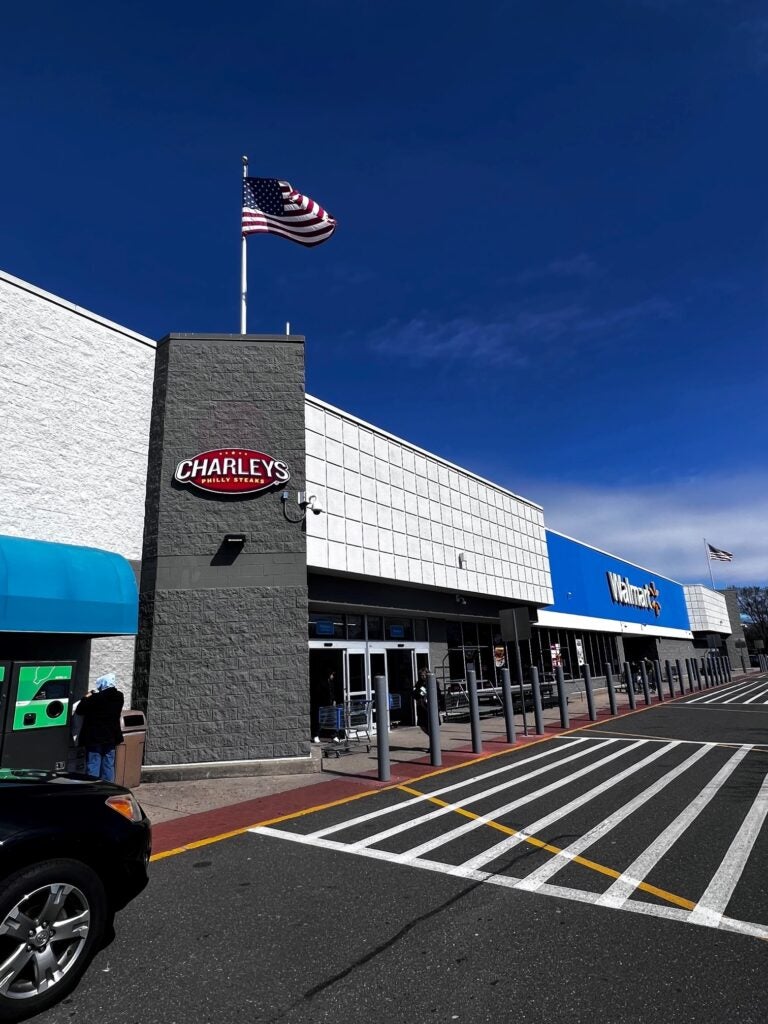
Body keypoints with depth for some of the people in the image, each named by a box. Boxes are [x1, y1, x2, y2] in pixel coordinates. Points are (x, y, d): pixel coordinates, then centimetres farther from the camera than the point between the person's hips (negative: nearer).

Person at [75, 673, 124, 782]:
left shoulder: (96, 698, -19)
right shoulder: (119, 697, -3)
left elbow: (79, 711, -9)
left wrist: (87, 698, 5)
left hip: (94, 738, -5)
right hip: (111, 738, 5)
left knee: (93, 767, 4)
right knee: (108, 767, 13)